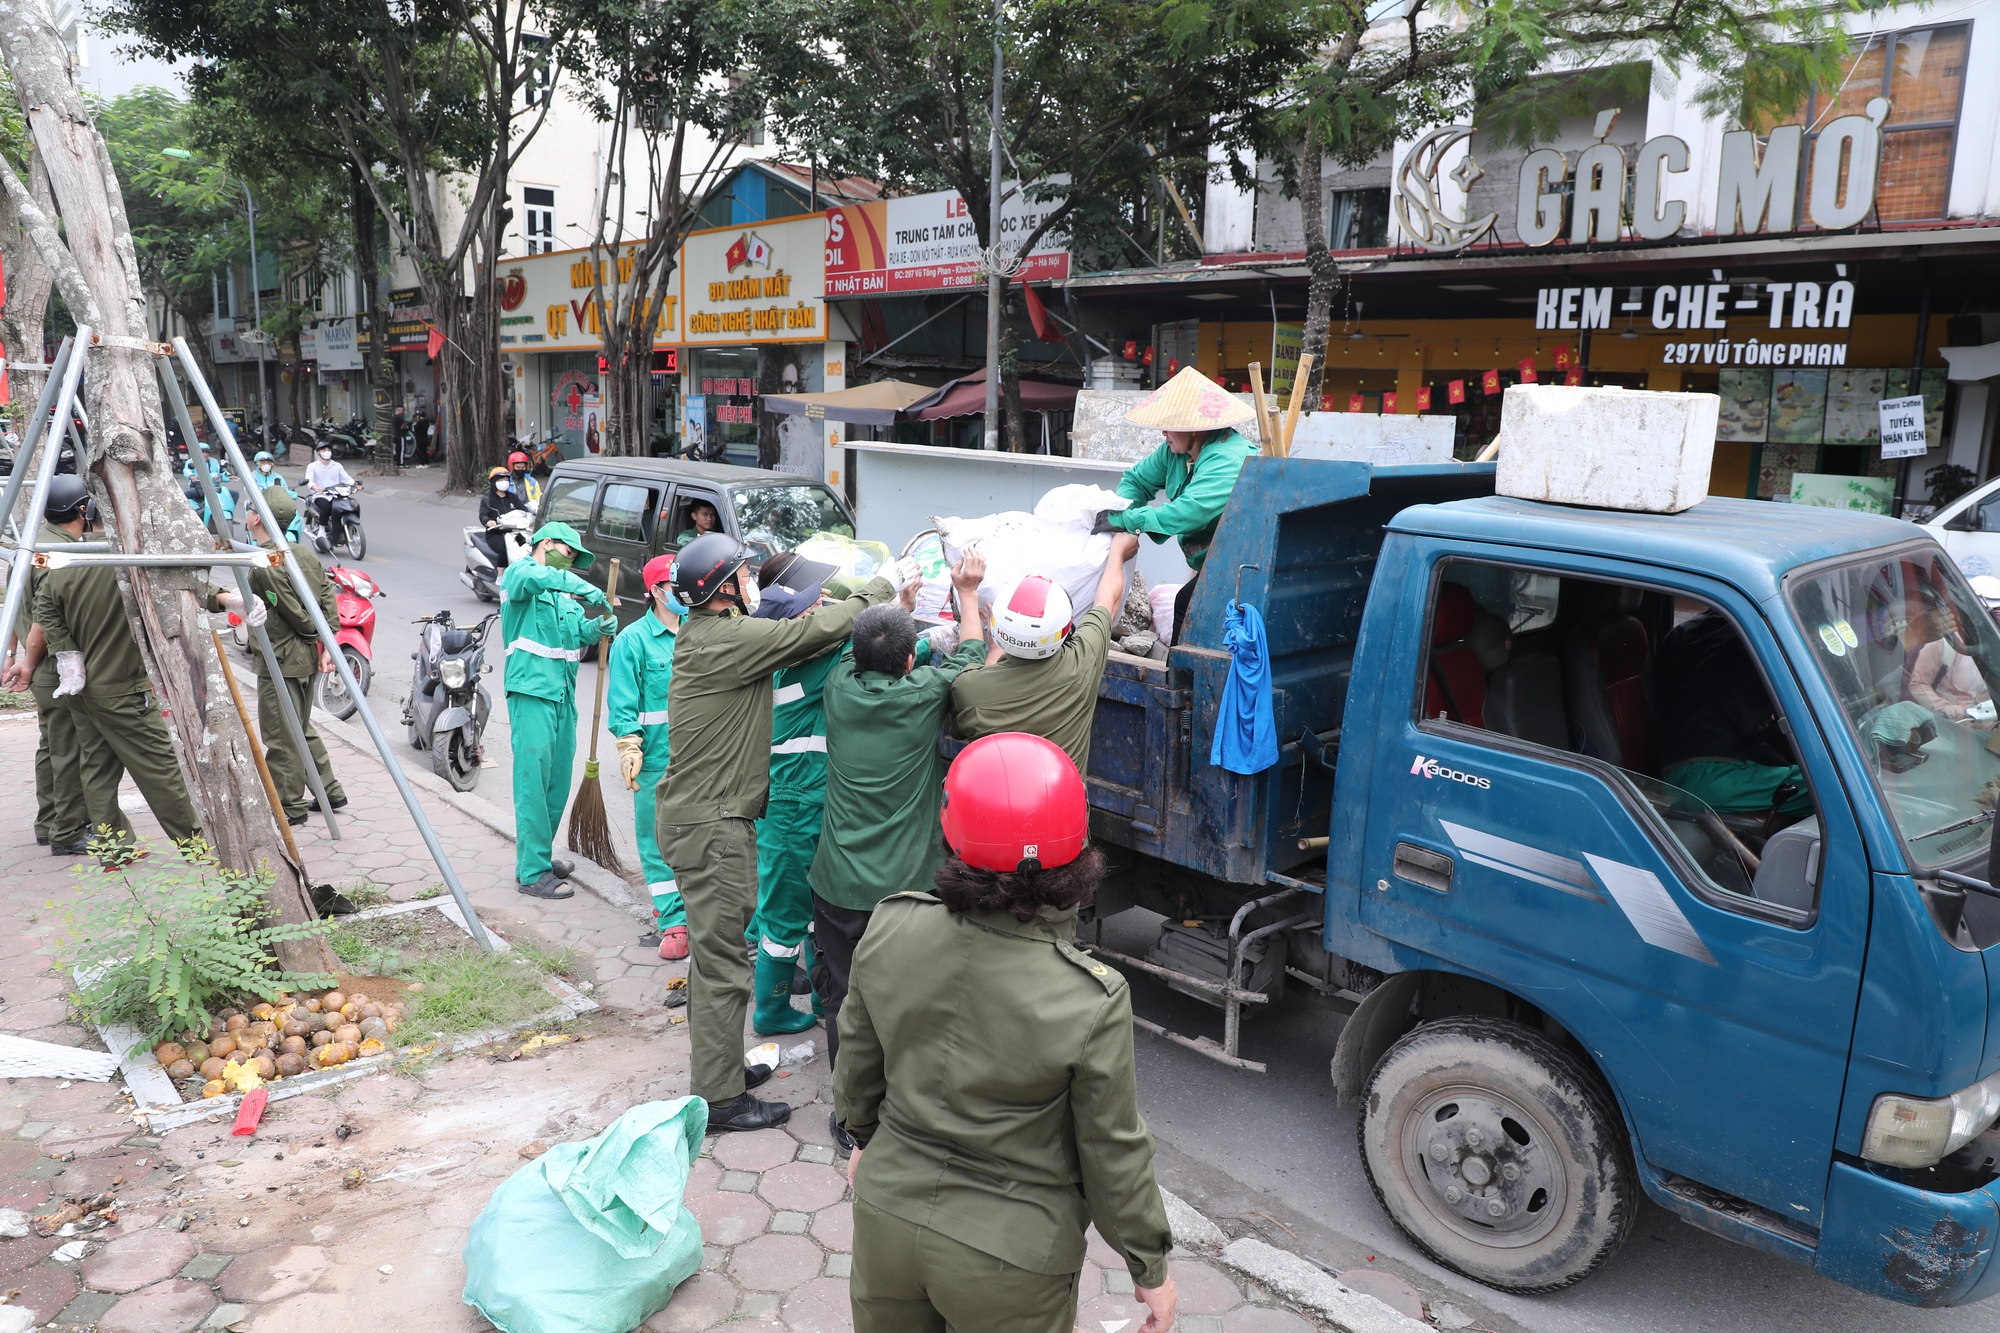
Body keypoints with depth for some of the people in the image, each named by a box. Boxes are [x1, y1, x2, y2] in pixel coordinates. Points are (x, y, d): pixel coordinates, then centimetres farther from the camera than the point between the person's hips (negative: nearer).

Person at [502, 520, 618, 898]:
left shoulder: (564, 595, 25)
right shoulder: (517, 574, 1)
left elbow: (579, 630, 12)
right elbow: (532, 576, -24)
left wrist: (597, 626, -10)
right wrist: (583, 587, -31)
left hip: (563, 694, 8)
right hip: (531, 690, -8)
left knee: (559, 781, 11)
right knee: (533, 781, -9)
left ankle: (539, 856, 24)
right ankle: (532, 874, -7)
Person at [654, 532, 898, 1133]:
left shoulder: (702, 634, 10)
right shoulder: (729, 638, -21)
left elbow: (790, 635, 12)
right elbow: (818, 630, -18)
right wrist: (882, 587, -3)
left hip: (696, 813, 10)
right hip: (710, 823, -10)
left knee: (713, 949, 21)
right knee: (721, 962, -1)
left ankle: (717, 1065, 36)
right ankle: (721, 1098, 9)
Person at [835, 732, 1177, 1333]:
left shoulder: (890, 928, -17)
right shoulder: (1092, 1001, -27)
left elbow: (858, 1063, 0)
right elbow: (1112, 1153, -14)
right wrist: (1150, 1267, 3)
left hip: (887, 1214, 3)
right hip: (1009, 1261, -3)